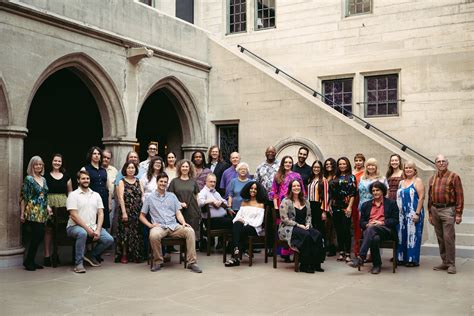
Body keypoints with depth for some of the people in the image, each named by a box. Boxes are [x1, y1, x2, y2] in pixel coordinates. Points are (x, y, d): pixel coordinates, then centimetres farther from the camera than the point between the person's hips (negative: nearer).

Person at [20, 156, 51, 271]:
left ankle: (30, 261, 17)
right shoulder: (28, 179, -4)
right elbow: (23, 197, -7)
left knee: (39, 237, 5)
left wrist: (47, 207, 7)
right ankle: (28, 262, 5)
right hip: (32, 213, -7)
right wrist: (22, 213, -11)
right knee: (36, 237, -9)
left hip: (42, 213, 7)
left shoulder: (43, 179, 16)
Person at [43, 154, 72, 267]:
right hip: (50, 204, -2)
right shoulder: (46, 176, 5)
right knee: (49, 229, -4)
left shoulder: (66, 176, 13)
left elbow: (70, 192, 14)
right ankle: (47, 255, 2)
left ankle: (56, 254, 16)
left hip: (63, 205, 3)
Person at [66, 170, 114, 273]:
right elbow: (73, 215, -11)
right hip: (75, 226, -5)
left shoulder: (96, 195, 12)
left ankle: (91, 255, 11)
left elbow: (100, 213, 7)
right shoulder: (73, 195, -3)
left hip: (93, 227, 5)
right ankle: (78, 263, -24)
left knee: (109, 239, -16)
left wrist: (98, 230, -9)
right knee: (82, 233, -39)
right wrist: (87, 229, -17)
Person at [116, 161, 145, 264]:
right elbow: (121, 198, -6)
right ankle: (124, 255, 8)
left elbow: (142, 196, 9)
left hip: (138, 211, 3)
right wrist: (124, 212, -14)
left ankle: (137, 255, 12)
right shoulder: (122, 182, 3)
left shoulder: (138, 181, 13)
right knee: (126, 232, -1)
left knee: (138, 233, 4)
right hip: (127, 211, -3)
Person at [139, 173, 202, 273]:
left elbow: (178, 213, 14)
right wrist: (150, 225, -4)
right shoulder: (150, 198, 14)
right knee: (154, 235, -38)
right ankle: (158, 262, -16)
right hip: (159, 227, -2)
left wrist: (183, 222, -6)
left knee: (190, 231, -27)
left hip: (174, 226, 2)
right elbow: (142, 216, 15)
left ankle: (191, 262, -24)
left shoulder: (172, 196, 20)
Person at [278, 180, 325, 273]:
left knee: (318, 235, -23)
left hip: (304, 227, 6)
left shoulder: (305, 202, 17)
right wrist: (298, 225, -15)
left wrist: (307, 224, -2)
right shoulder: (286, 201, -4)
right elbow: (284, 219, -11)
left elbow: (309, 216, 19)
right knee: (306, 236, -34)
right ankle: (304, 265, -25)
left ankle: (316, 264, -19)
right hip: (289, 228, -6)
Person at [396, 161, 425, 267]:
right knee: (402, 236, 8)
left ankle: (413, 259, 4)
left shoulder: (417, 181, -3)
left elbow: (421, 198, -11)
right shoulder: (401, 182, 16)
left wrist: (417, 213, -17)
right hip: (401, 214, 6)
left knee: (412, 236, -3)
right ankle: (401, 258, 16)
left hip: (413, 214, -6)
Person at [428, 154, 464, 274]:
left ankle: (451, 264, -1)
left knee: (448, 237, -9)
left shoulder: (454, 176, -2)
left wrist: (458, 214, -10)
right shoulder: (432, 178, 14)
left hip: (448, 210, -5)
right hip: (435, 210, 5)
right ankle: (444, 262, 18)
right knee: (440, 238, 10)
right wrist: (430, 214, 15)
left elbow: (459, 196, -5)